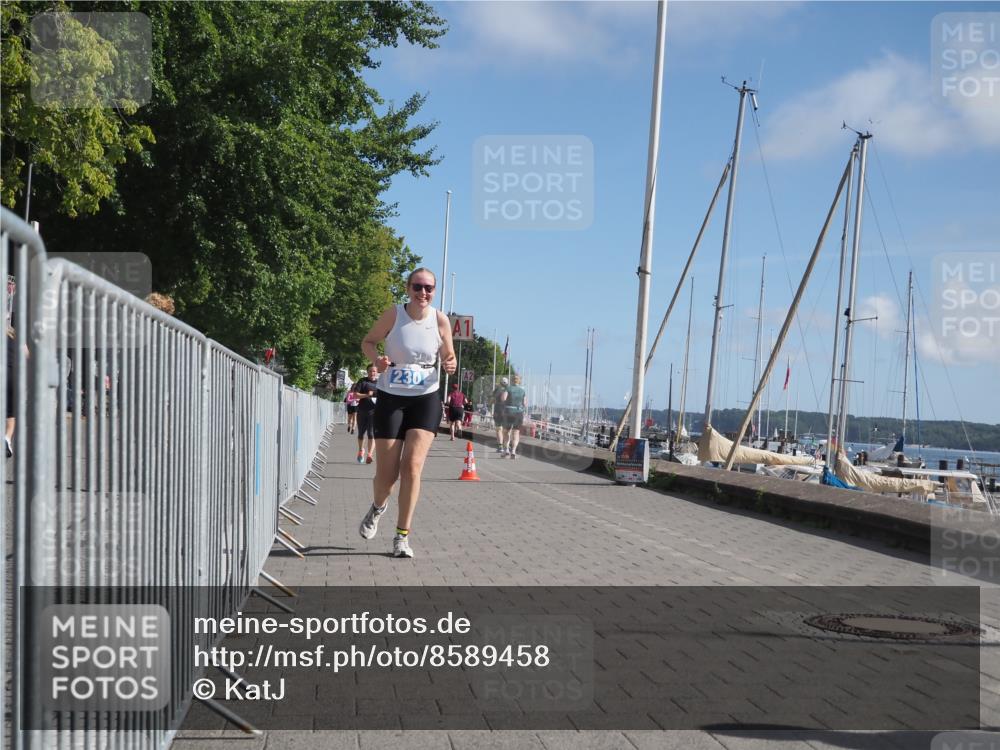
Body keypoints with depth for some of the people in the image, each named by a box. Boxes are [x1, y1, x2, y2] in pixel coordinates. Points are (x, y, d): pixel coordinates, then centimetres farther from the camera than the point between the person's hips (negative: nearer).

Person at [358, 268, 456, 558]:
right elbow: (368, 342, 4)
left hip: (426, 399, 1)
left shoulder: (440, 320, -4)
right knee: (386, 474, 0)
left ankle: (402, 537, -3)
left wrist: (449, 365, -15)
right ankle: (378, 507, 38)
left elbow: (448, 356, 9)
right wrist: (376, 358, -17)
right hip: (391, 398, 0)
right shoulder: (393, 315, -9)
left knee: (412, 466, -14)